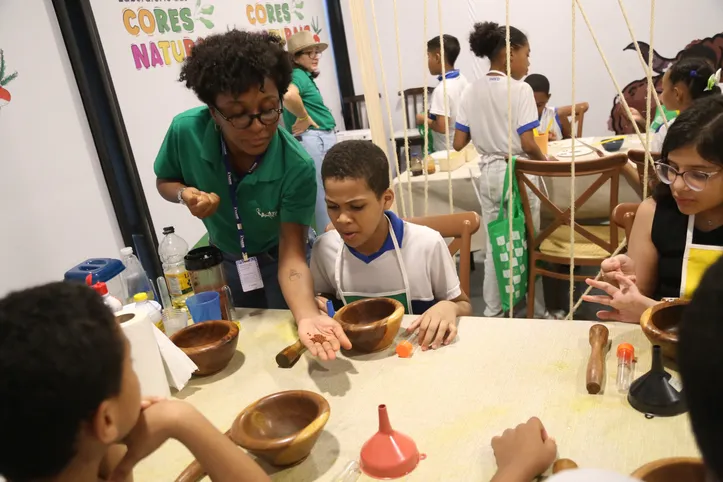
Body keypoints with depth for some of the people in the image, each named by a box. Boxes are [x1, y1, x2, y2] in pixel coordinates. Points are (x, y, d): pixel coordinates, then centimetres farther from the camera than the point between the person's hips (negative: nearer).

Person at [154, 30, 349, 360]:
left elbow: (292, 257, -34)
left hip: (275, 260, -3)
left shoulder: (297, 167, -34)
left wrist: (308, 316, -53)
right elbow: (164, 182, -4)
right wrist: (186, 194, -28)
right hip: (223, 263, 3)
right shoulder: (186, 132, -26)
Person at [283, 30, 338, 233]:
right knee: (325, 194, -5)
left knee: (326, 192, 15)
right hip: (314, 139, -10)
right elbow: (289, 96, -35)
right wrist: (304, 118, -20)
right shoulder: (299, 75, -13)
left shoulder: (305, 76, 16)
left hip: (322, 138, 10)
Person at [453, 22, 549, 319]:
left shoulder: (471, 91, 2)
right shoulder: (520, 90, -13)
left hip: (488, 175, 5)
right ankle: (536, 312, 22)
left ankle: (493, 312, 23)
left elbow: (459, 143, 1)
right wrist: (546, 162, 1)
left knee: (493, 246, 14)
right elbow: (527, 144, -18)